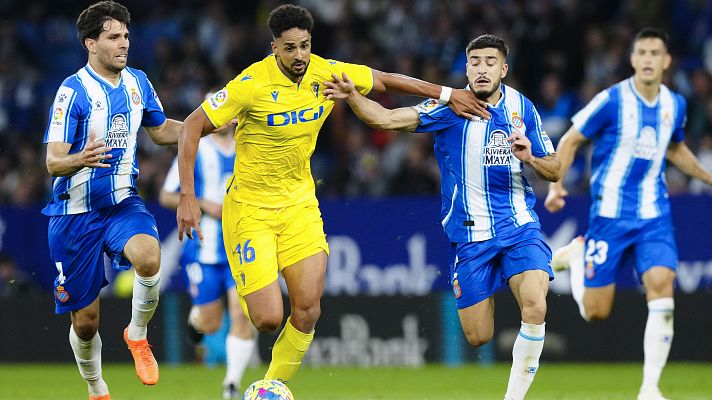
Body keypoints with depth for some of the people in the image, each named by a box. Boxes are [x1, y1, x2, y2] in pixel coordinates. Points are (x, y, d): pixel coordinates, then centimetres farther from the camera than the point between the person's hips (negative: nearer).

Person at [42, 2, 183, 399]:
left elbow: (162, 130, 22)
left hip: (123, 203, 3)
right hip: (77, 212, -3)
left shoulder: (138, 82, 3)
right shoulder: (73, 91, -14)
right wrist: (81, 159, -39)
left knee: (149, 258, -32)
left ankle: (137, 334, -5)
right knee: (85, 319, 3)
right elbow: (53, 161, -17)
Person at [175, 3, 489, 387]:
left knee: (307, 311, -7)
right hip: (250, 205, -4)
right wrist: (187, 197, -23)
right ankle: (246, 296, 27)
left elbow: (384, 80, 11)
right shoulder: (253, 83, -21)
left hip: (299, 201, 4)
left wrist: (447, 94, 10)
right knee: (268, 319, -11)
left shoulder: (327, 73, -7)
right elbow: (192, 126, -17)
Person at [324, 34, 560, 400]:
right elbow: (388, 120, -18)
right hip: (468, 234, -1)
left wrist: (530, 158, -12)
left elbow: (554, 171, 9)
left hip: (519, 226, 2)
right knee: (478, 338, -1)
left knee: (534, 306, -24)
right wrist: (352, 96, -35)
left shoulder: (522, 108, 4)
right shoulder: (450, 108, -6)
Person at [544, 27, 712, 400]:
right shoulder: (612, 100, -12)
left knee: (661, 289, -19)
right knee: (596, 312, 0)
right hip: (610, 213, -3)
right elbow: (570, 140, -3)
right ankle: (577, 254, 32)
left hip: (654, 215, 3)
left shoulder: (675, 104, 4)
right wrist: (556, 185, -16)